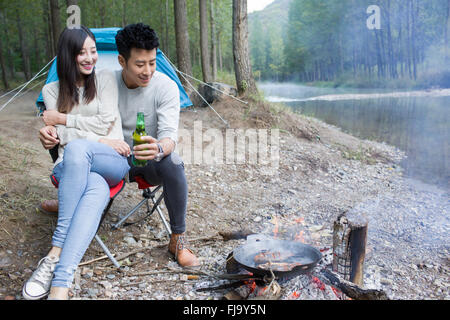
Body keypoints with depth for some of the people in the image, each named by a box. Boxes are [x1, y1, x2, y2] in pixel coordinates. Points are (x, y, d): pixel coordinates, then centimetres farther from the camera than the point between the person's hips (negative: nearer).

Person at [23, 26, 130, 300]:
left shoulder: (106, 79, 10)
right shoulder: (52, 90, 14)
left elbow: (105, 122, -2)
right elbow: (62, 137, 3)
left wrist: (60, 118, 2)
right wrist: (102, 141, -10)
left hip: (113, 162, -1)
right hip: (72, 164, 1)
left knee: (77, 149, -38)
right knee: (97, 189, -39)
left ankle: (56, 253, -39)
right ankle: (62, 284, -43)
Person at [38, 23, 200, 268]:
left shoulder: (166, 87, -18)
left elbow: (170, 135, -28)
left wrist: (158, 149, -52)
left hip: (152, 162, -4)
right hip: (118, 161, 4)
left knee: (172, 164, -37)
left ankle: (178, 239, -20)